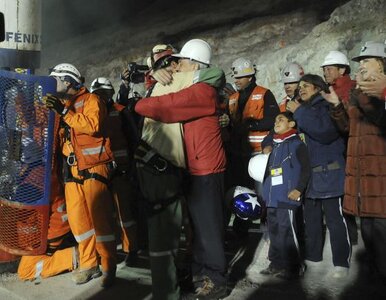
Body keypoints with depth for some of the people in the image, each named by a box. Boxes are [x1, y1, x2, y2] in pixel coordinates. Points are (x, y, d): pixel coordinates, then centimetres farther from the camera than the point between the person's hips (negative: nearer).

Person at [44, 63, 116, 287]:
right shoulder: (63, 105, 20)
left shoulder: (91, 100, -3)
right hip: (72, 170, 8)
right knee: (78, 219, 8)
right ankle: (89, 265, 19)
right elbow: (59, 135, 25)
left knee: (99, 219, -7)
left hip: (93, 168, -8)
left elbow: (93, 125, -21)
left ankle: (110, 268, 3)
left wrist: (64, 112, -21)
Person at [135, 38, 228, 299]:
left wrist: (138, 106, -7)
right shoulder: (194, 90, 14)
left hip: (207, 170, -10)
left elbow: (163, 106, -24)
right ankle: (201, 271, 30)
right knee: (198, 222, 17)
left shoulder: (202, 91, -17)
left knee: (209, 225, -2)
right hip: (196, 168, 10)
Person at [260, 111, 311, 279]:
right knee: (274, 231, 11)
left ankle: (293, 267, 2)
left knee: (287, 231, -8)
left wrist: (298, 189, -16)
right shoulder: (275, 146, 21)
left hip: (287, 198, -8)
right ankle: (277, 264, 21)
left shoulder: (297, 144, -2)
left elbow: (306, 169, -7)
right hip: (272, 199, 8)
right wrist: (266, 192, 22)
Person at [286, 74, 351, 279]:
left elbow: (324, 131, -24)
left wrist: (299, 112, -18)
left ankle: (341, 262, 4)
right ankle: (312, 256, 25)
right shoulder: (302, 109, 18)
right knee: (310, 218, 13)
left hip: (329, 173, -7)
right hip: (308, 175, 7)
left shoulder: (326, 106, -6)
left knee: (335, 218, -4)